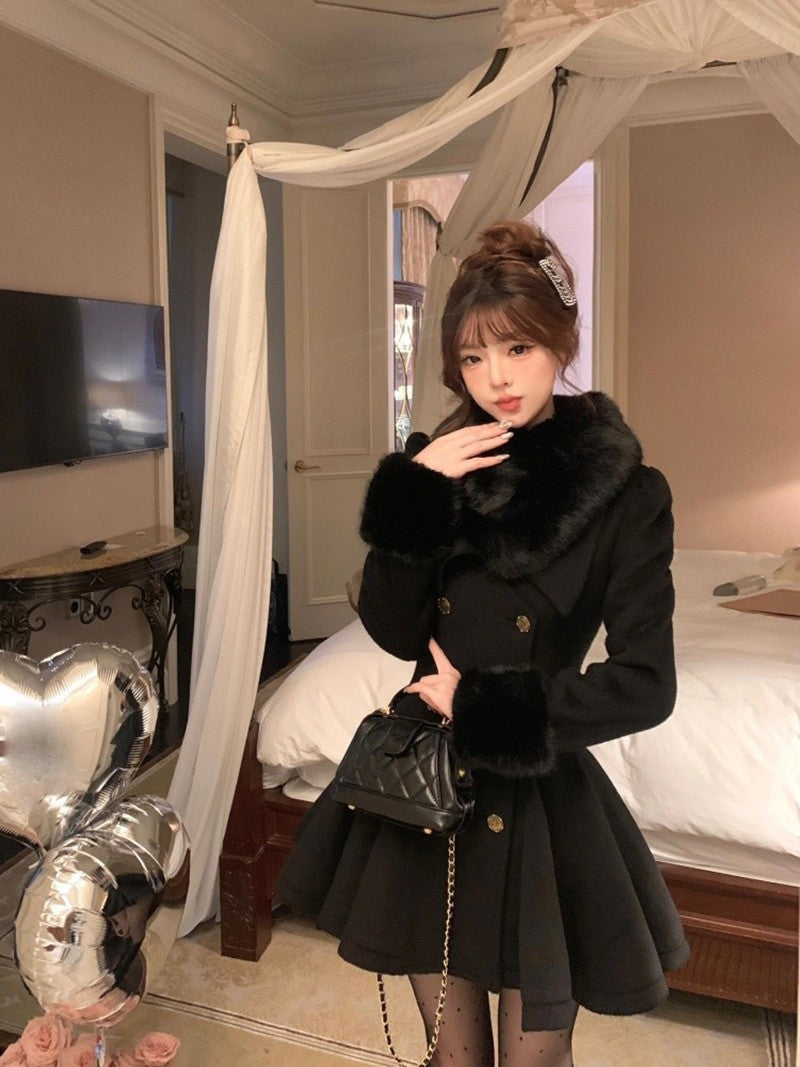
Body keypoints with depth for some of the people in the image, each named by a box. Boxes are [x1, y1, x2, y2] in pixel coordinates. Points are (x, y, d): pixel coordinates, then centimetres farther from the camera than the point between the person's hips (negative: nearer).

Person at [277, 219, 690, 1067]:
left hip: (539, 796, -3)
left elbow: (645, 686, -14)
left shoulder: (624, 493, -11)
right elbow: (392, 631, -7)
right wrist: (413, 491, -17)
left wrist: (483, 702, -13)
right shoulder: (438, 465, -1)